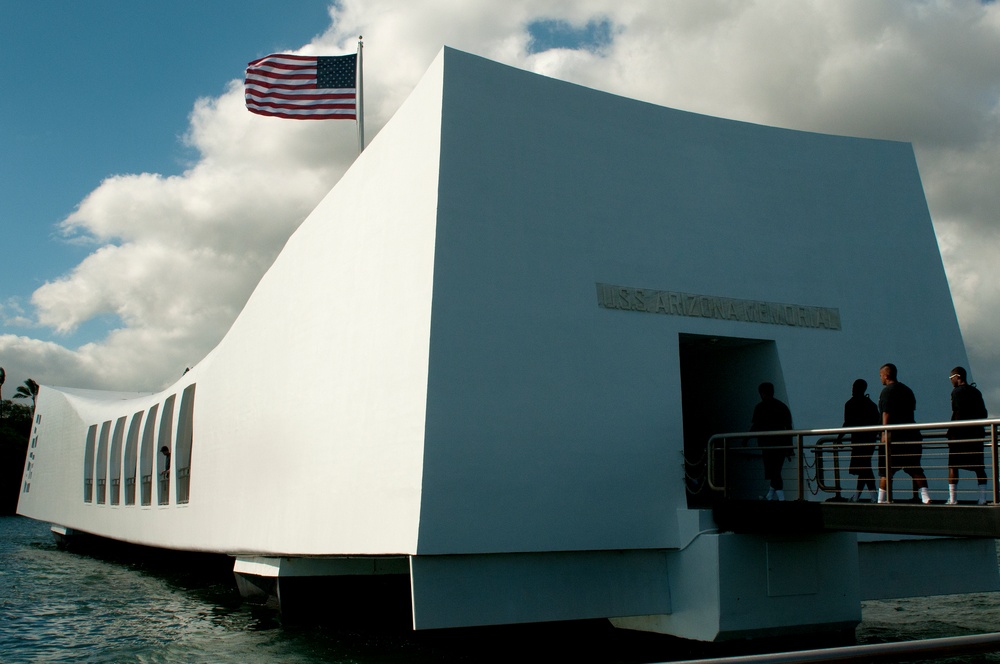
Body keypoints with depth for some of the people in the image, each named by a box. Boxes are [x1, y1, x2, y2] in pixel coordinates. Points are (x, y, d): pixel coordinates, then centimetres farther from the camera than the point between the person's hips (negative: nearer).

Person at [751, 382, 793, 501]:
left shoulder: (760, 407, -3)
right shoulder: (783, 407, 13)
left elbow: (755, 426, -9)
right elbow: (789, 428, 11)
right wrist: (789, 448, 14)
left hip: (768, 444, -5)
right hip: (782, 445, 5)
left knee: (773, 473, -4)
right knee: (776, 472, 14)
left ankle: (781, 498, -11)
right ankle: (769, 497, 20)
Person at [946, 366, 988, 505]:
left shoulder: (957, 391, -7)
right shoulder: (976, 392, 12)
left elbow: (958, 414, -14)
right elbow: (984, 414, 10)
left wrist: (952, 430, -7)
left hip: (959, 433, -6)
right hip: (976, 433, 6)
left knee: (953, 466, -1)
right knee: (979, 467, 8)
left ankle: (952, 499, -4)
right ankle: (982, 498, 3)